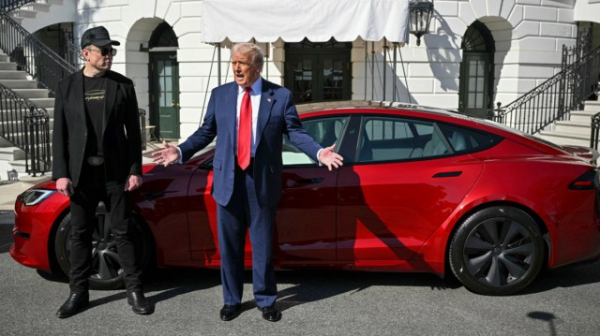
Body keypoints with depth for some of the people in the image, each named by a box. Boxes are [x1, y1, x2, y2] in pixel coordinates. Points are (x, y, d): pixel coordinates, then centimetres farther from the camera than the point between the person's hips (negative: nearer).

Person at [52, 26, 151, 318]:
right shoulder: (67, 86, 5)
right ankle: (78, 293, 20)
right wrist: (61, 173, -5)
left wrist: (135, 170, -5)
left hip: (115, 172, -1)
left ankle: (134, 290, 13)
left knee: (123, 232, 4)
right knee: (80, 234, 8)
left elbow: (133, 131, 2)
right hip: (80, 173, 1)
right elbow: (60, 133, 3)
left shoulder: (123, 85, 3)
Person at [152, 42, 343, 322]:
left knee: (262, 245, 8)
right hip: (228, 180, 2)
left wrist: (319, 152, -20)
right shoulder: (220, 94, 7)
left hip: (262, 181, -2)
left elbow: (295, 132, -4)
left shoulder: (281, 96, 0)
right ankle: (231, 300, 27)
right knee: (229, 245, 11)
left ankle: (266, 301, 25)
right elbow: (206, 131, 8)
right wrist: (180, 151, -4)